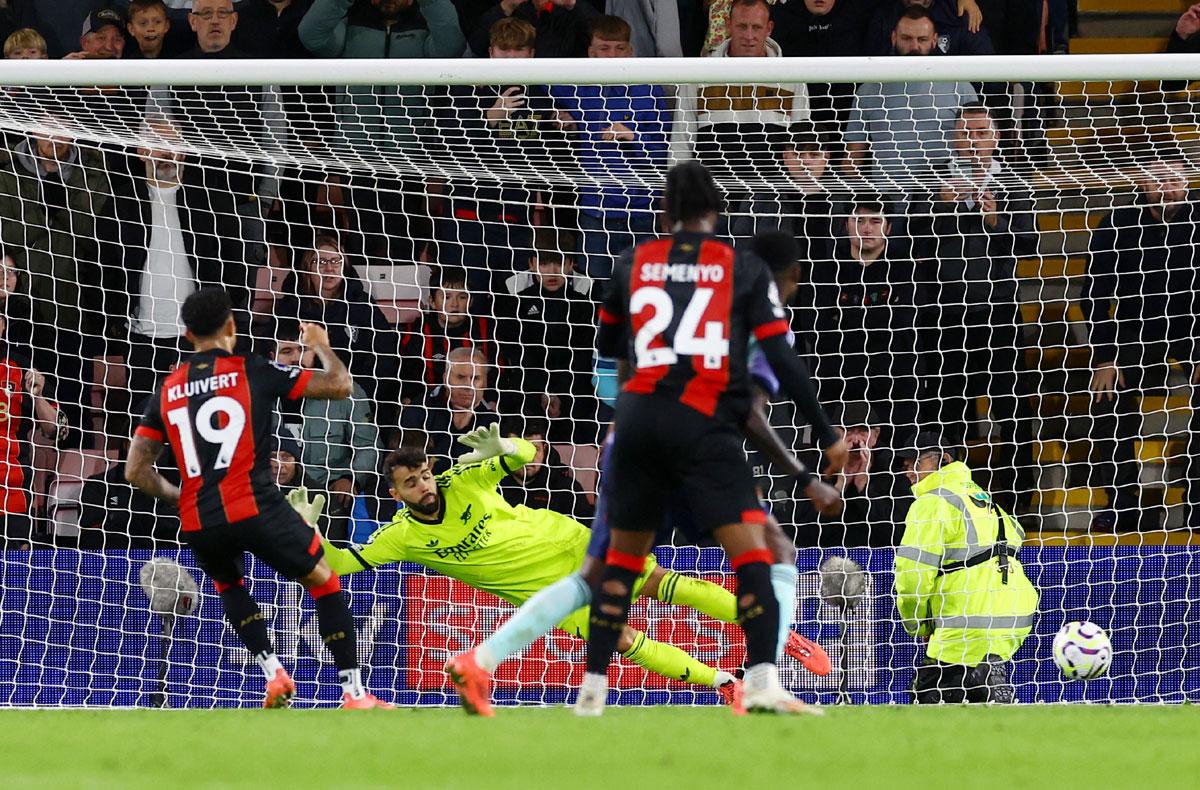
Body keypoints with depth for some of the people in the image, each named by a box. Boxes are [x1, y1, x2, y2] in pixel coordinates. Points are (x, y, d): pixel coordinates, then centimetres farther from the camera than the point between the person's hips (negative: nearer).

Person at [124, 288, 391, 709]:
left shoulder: (168, 390, 12)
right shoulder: (252, 371, 2)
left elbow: (136, 471, 10)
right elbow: (340, 386, 7)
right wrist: (322, 346, 27)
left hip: (197, 522, 4)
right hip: (255, 508, -3)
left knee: (229, 584, 34)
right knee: (324, 581, 16)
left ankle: (272, 670, 14)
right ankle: (354, 692, 8)